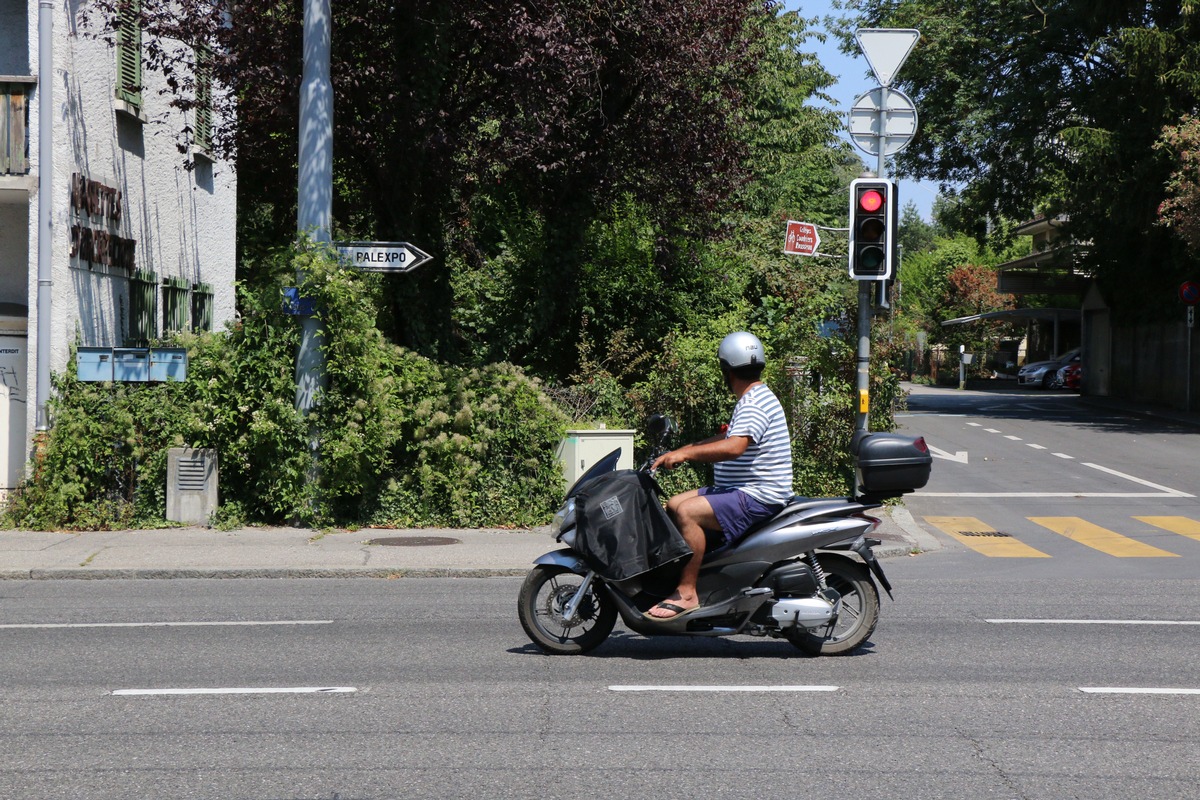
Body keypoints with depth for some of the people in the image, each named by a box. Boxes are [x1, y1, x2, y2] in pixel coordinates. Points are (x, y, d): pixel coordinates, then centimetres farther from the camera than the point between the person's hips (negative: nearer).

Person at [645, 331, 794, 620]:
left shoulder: (754, 405, -18)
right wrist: (679, 451, 20)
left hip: (758, 498, -11)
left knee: (687, 512, -26)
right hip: (740, 490, 11)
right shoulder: (754, 399, 17)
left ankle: (687, 593, -25)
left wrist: (685, 453, -31)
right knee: (672, 506, 11)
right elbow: (727, 437, 26)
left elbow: (734, 447, -33)